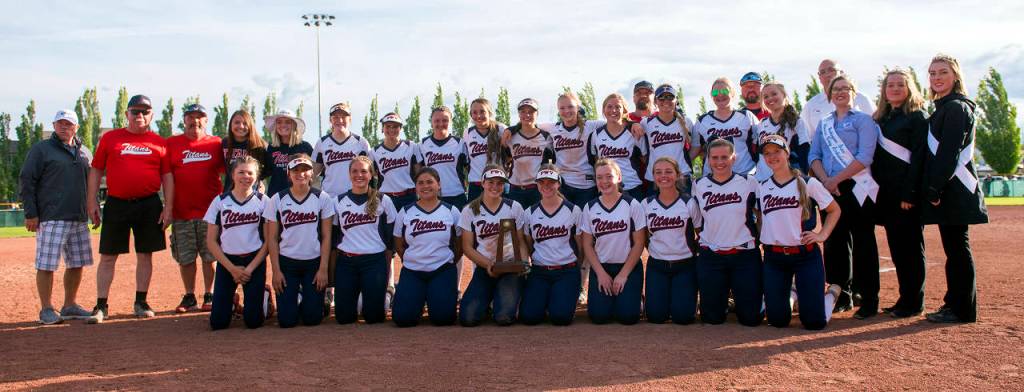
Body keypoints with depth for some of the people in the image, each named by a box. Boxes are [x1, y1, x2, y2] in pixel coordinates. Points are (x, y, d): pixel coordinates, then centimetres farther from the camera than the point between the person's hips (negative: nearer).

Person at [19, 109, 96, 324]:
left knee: (77, 264, 9)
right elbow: (27, 181, -3)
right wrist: (30, 213, -9)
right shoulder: (41, 149, 1)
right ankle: (46, 310, 1)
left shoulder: (84, 153, 16)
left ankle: (70, 306, 20)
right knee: (46, 265, -7)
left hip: (80, 218, 6)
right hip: (51, 218, -5)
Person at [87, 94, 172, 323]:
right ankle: (101, 306, 7)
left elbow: (167, 176, 6)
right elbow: (96, 171, 7)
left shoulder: (159, 142, 6)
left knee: (145, 255, 6)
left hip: (149, 206, 1)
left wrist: (168, 208, -1)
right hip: (116, 205, 0)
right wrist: (92, 202, -1)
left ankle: (141, 302, 18)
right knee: (108, 256, 1)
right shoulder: (110, 138, 6)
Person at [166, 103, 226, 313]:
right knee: (185, 258, 7)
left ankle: (209, 296, 12)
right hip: (181, 212, 1)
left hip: (210, 211, -1)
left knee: (210, 256, 2)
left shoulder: (216, 144, 6)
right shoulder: (171, 144, 7)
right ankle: (189, 297, 17)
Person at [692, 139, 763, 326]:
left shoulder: (749, 182, -1)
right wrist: (695, 247, 13)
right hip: (710, 257, 1)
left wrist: (757, 240, 4)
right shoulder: (699, 185, 5)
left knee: (751, 318, -1)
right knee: (712, 317, 2)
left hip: (744, 255, -1)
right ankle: (722, 300, 35)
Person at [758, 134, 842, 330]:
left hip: (806, 255, -3)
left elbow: (835, 210, 7)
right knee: (777, 320, -1)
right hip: (773, 257, 3)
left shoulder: (808, 183, -1)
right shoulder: (761, 188, 7)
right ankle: (790, 296, 33)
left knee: (814, 322, -7)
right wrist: (765, 240, 5)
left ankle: (831, 294, 26)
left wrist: (822, 235, -4)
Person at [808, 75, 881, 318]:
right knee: (834, 241, 7)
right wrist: (824, 180, -8)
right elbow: (814, 155, 10)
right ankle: (841, 296, 16)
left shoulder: (863, 120, 1)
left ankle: (868, 300, 0)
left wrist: (836, 179, -14)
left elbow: (865, 157, -10)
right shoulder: (823, 124, 18)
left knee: (863, 242, -4)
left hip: (857, 188, -5)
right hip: (829, 189, 5)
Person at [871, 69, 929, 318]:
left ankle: (914, 302, 4)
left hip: (908, 193, -7)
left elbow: (919, 157, -12)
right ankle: (904, 298, 17)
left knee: (910, 246, -3)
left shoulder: (918, 117, -4)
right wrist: (877, 190, 9)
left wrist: (910, 193, -19)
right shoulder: (880, 119, 16)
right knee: (896, 246, 9)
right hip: (886, 194, 7)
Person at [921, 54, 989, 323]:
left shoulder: (956, 108, -12)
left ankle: (962, 310, 0)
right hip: (947, 191, 10)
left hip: (955, 192, -10)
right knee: (953, 248, 13)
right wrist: (933, 189, 14)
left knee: (957, 248, -5)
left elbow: (949, 153, -19)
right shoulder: (944, 108, 18)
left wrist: (934, 189, -20)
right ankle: (954, 303, 21)